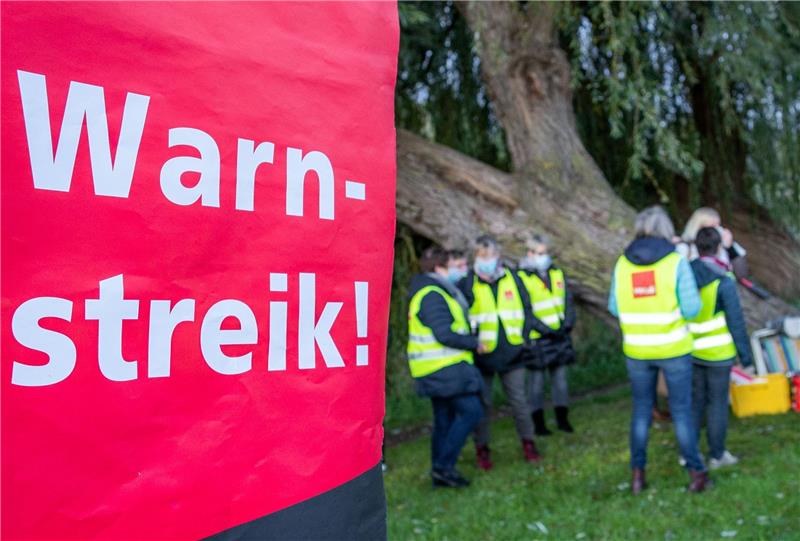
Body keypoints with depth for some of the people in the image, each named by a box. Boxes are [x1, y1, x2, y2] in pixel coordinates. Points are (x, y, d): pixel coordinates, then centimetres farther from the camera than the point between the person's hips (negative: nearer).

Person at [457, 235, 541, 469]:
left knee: (519, 400, 10)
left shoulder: (512, 278, 3)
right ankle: (482, 449, 22)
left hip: (511, 353, 2)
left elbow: (526, 309, 11)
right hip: (482, 355, -2)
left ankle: (528, 443, 27)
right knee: (482, 404, 8)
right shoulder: (467, 283, -6)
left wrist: (523, 336, 2)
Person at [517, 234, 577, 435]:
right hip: (536, 338, -5)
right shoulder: (521, 277, -10)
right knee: (536, 381, 4)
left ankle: (562, 419, 23)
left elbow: (568, 301, 9)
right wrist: (546, 330, -16)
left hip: (560, 336, 5)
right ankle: (538, 423, 14)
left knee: (560, 377, 11)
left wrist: (567, 323, -5)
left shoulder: (557, 273, 7)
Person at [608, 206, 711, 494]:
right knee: (682, 411, 10)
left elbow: (615, 308, 3)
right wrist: (683, 299, 8)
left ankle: (637, 473, 17)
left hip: (636, 350, 2)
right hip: (673, 348, -2)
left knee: (641, 410, 15)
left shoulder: (623, 263, -2)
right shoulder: (677, 262, -10)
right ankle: (696, 473, 19)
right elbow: (691, 309, -12)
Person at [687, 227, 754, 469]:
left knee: (694, 400, 14)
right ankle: (717, 455, 18)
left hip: (692, 350, 5)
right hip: (718, 352, -5)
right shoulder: (723, 282, -19)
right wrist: (745, 353, -5)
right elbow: (736, 321, -15)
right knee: (717, 402, 7)